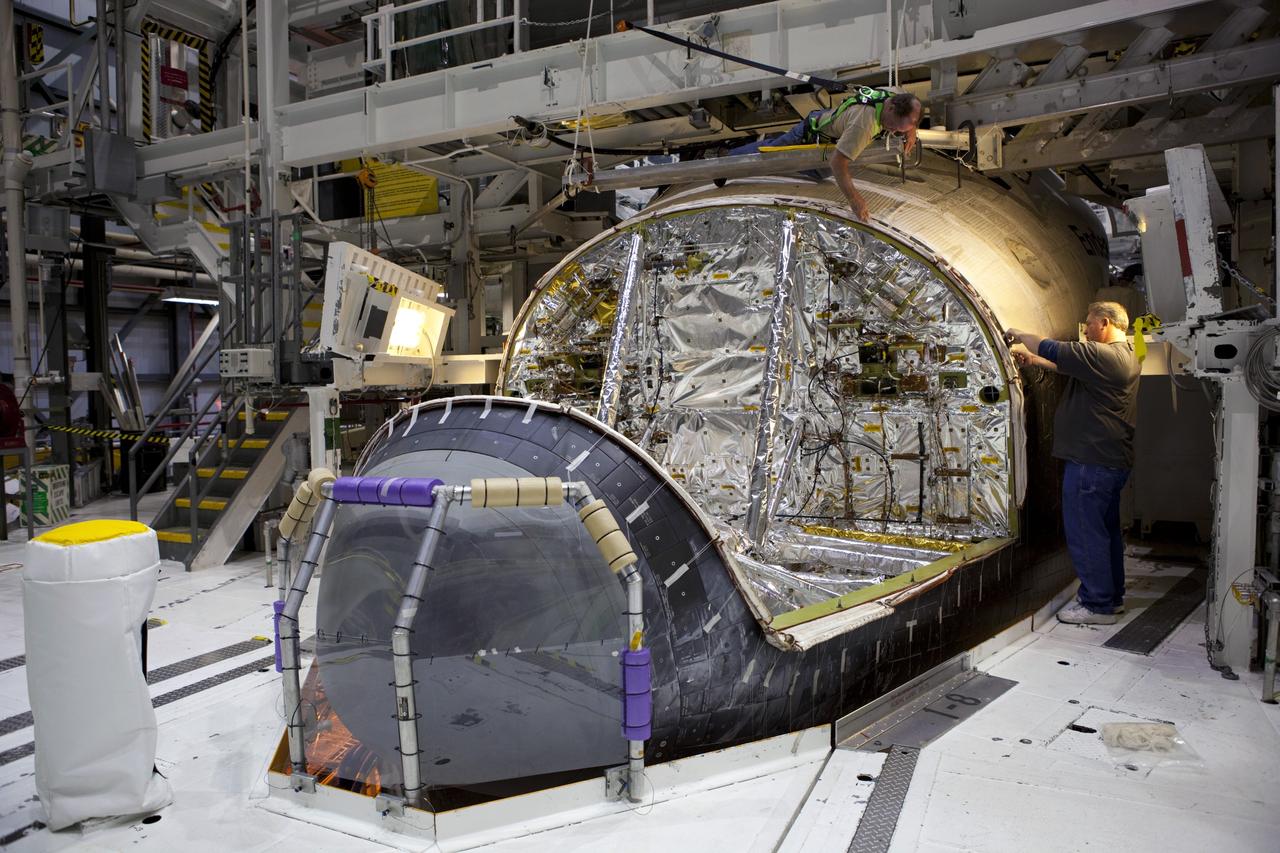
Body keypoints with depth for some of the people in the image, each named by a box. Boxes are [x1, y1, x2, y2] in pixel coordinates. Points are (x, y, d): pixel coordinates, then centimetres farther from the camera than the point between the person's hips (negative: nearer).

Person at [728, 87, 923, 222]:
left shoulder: (896, 96, -22)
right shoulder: (864, 124, -48)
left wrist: (911, 132, -16)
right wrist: (853, 198, -54)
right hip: (810, 134, -7)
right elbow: (837, 163, -49)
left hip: (825, 117, 7)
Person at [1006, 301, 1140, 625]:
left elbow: (1051, 349, -17)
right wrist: (1032, 358, 20)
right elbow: (1067, 366, 23)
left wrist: (1020, 335, 0)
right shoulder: (1125, 355, 15)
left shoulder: (1103, 355, -18)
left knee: (1085, 532, -3)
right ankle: (1112, 596, 29)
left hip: (1091, 461, -11)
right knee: (1107, 530, 18)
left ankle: (1098, 606, 3)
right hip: (1113, 461, 11)